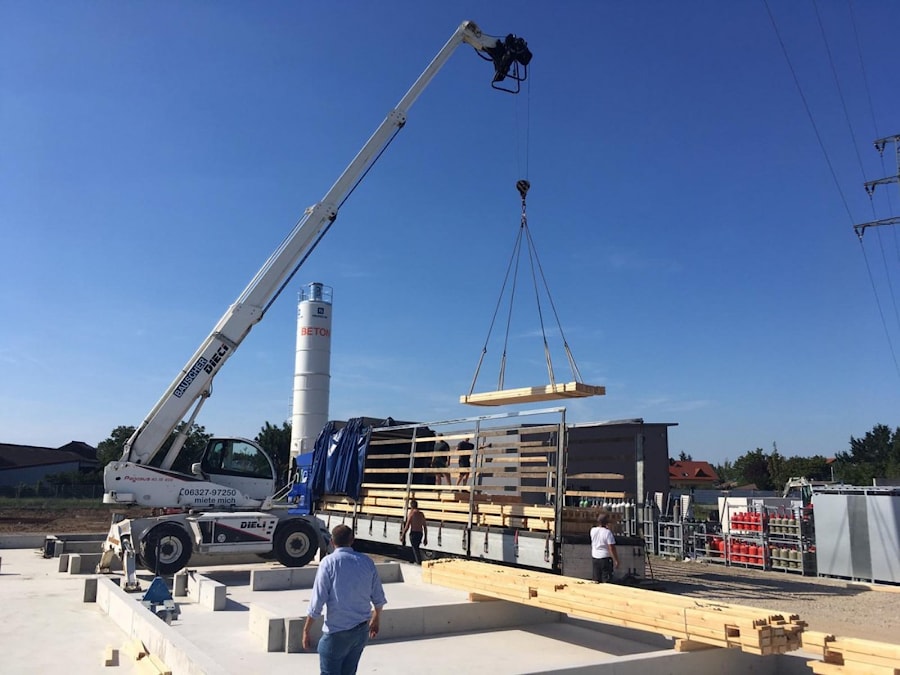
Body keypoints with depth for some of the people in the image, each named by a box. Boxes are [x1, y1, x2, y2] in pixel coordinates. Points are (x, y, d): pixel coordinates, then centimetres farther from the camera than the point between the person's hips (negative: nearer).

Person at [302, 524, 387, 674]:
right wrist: (376, 620, 23)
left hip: (337, 632, -5)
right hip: (362, 630, 5)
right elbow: (378, 598, 6)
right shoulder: (367, 561, 1)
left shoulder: (329, 562, -11)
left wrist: (306, 630, -3)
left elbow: (317, 601, -13)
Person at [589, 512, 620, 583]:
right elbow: (611, 548, -19)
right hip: (605, 558, -6)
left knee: (596, 581, 13)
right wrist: (616, 560, -13)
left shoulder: (593, 530, -1)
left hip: (595, 558, 6)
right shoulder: (607, 532, -18)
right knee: (606, 581, 0)